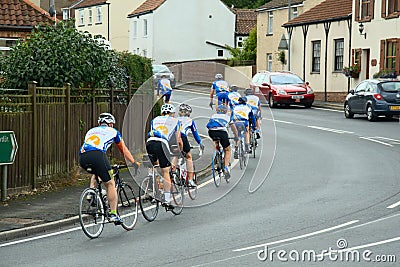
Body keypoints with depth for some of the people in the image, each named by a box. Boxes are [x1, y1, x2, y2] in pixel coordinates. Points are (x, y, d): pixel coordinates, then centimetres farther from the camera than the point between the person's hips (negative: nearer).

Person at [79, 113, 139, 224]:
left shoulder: (91, 131, 36)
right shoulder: (113, 131, 26)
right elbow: (124, 150, 34)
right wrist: (134, 163, 47)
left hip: (82, 157, 5)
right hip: (97, 155, -5)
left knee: (95, 173, 35)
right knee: (110, 184, 7)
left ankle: (91, 193, 15)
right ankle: (113, 214, 2)